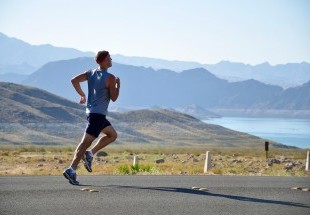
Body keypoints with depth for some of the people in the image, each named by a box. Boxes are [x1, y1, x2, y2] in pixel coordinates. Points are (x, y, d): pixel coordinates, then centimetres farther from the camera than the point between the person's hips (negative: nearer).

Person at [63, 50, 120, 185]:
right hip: (98, 114, -9)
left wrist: (82, 95, 12)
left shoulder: (91, 73, 9)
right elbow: (114, 98, -9)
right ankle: (72, 170, -14)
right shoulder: (110, 78, -11)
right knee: (86, 142, -10)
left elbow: (74, 81, 2)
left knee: (113, 135, 21)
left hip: (91, 111, 9)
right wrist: (118, 85, 6)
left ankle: (89, 154, 10)